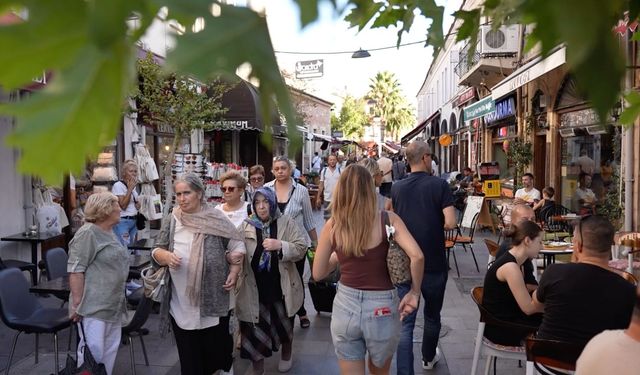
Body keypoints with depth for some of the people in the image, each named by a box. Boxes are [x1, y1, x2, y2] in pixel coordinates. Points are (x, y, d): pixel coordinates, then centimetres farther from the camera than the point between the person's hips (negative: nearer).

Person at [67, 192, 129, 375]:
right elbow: (75, 270, -18)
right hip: (94, 305, -9)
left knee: (110, 350, 13)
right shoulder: (88, 233, -14)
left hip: (113, 304, 9)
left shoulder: (110, 232, 13)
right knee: (93, 351, -5)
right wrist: (77, 303, -19)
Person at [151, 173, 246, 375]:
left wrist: (234, 272, -9)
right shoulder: (170, 221, 4)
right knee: (188, 352, 11)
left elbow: (237, 246, 1)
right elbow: (156, 251, 7)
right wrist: (166, 256, -14)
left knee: (216, 345, 12)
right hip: (180, 302, 2)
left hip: (213, 299, -2)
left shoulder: (217, 219, -4)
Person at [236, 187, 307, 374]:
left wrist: (280, 245, -24)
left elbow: (301, 248, -10)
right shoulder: (246, 226, -1)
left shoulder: (286, 223, -5)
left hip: (282, 287, 0)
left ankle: (286, 354, 50)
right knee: (255, 331, 5)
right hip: (255, 290, 0)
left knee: (285, 326, 20)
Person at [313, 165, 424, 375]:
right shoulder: (387, 220, -11)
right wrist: (414, 292, -9)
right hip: (381, 309, 0)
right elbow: (417, 256, -23)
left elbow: (318, 274, 1)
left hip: (345, 306, 1)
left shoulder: (332, 225, -6)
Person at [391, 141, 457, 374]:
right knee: (432, 316, 22)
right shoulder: (439, 185, -9)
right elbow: (450, 223, -17)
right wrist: (436, 226, 3)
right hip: (434, 264, -1)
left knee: (405, 322, 3)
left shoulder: (397, 188, 1)